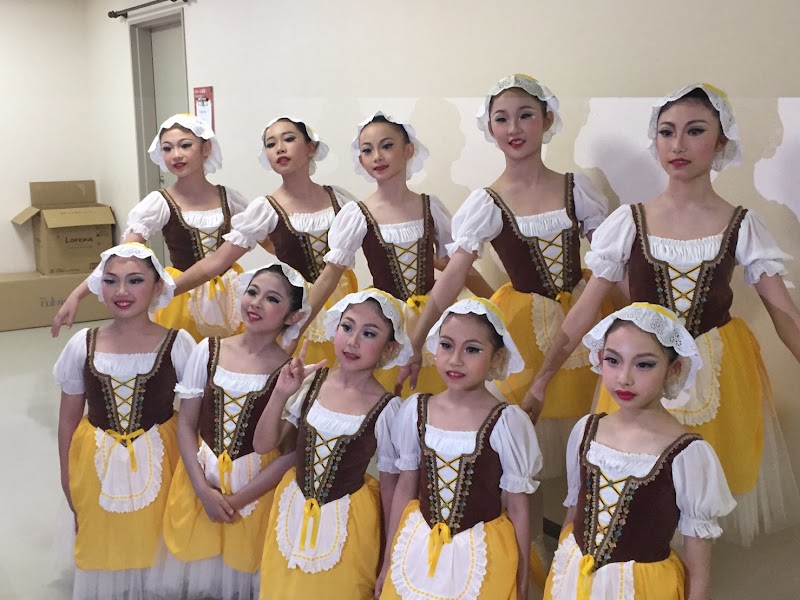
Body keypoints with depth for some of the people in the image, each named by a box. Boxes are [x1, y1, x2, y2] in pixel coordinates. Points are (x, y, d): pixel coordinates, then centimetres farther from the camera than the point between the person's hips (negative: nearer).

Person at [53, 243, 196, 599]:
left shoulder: (178, 344, -13)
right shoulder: (82, 345, -6)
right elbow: (68, 419, 3)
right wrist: (67, 478, 8)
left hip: (158, 460, -2)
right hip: (97, 463, 2)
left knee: (156, 546, 14)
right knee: (103, 548, 17)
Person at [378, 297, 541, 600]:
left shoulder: (507, 421, -15)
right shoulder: (415, 409, -5)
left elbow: (517, 509, -7)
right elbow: (405, 488, 5)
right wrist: (389, 562, 11)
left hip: (481, 554, -3)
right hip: (417, 548, 3)